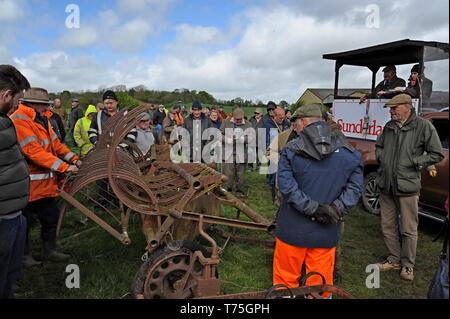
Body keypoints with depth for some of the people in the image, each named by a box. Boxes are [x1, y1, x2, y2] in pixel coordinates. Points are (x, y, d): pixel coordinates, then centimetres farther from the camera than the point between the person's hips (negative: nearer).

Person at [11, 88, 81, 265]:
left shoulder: (42, 119, 9)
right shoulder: (19, 121, -21)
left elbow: (55, 143, 11)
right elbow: (34, 151, -27)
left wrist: (74, 158, -3)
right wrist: (64, 167, -26)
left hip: (45, 182, 9)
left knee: (51, 216, 16)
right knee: (24, 221, 10)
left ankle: (49, 250, 32)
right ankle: (24, 254, 28)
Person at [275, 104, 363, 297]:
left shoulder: (291, 150, -9)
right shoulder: (348, 153, 0)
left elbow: (286, 186, -18)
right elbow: (355, 187, -4)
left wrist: (312, 208, -16)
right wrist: (337, 209, -11)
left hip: (293, 229, -2)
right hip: (326, 232, 3)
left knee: (286, 278, 15)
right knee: (321, 283, 15)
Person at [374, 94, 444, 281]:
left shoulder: (423, 126, -9)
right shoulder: (389, 126, 8)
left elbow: (437, 155, -6)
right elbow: (379, 146, 25)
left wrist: (414, 162, -12)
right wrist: (381, 158, 6)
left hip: (407, 186, -5)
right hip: (386, 185, 6)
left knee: (409, 229, 5)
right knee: (388, 226, 14)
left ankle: (408, 265, 22)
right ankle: (394, 259, 31)